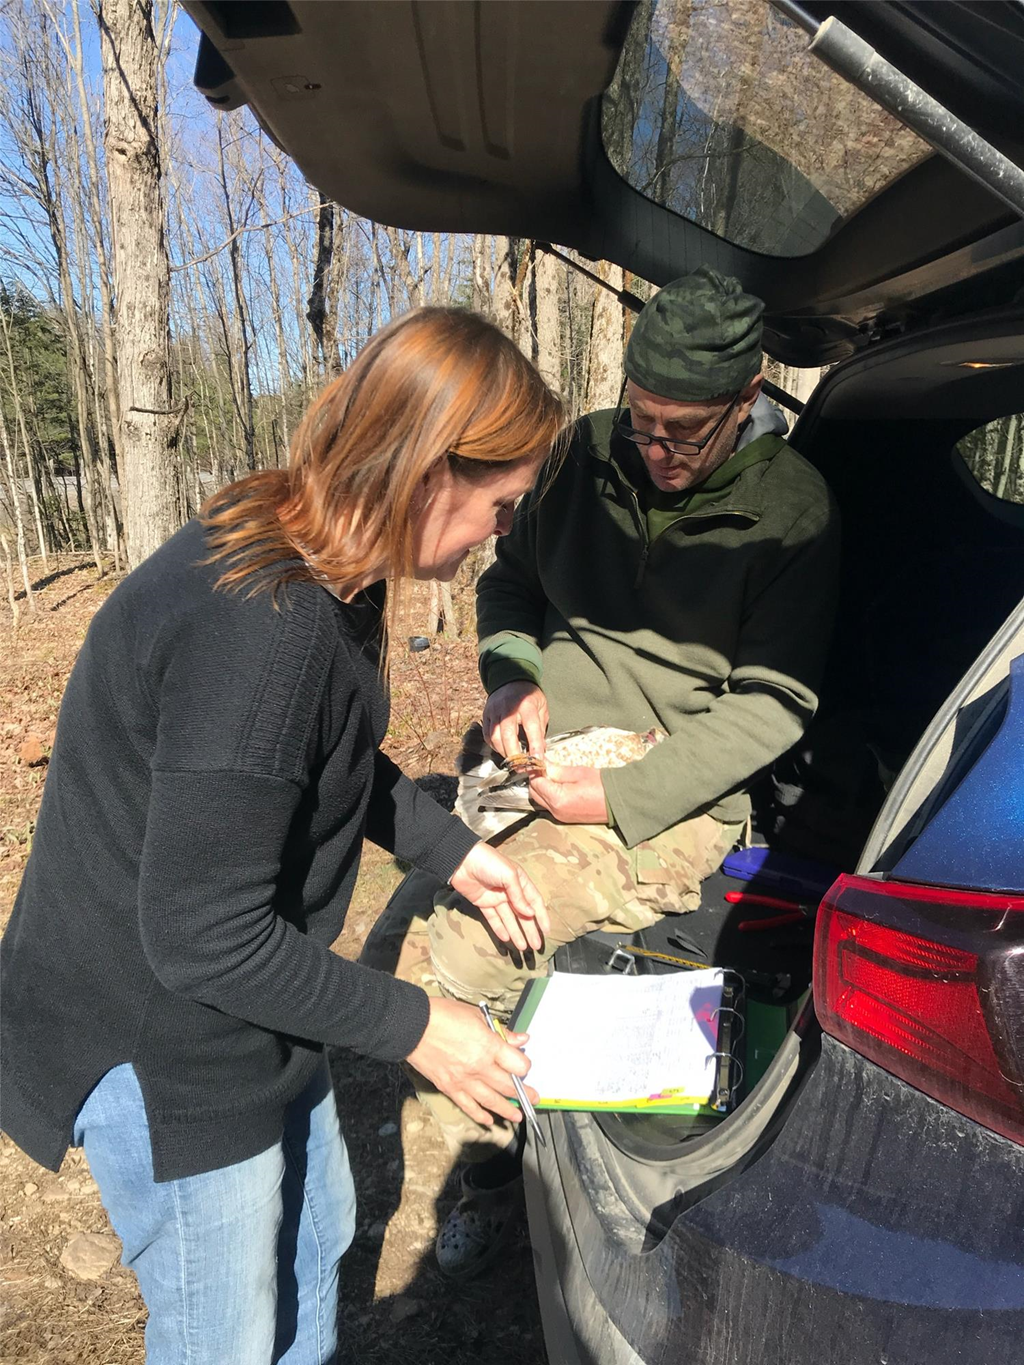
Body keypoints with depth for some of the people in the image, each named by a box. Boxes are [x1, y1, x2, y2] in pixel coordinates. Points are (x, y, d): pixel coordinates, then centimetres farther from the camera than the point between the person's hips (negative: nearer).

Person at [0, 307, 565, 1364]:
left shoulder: (318, 571, -4)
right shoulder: (261, 628, -35)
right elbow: (203, 936, -29)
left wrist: (452, 852, 6)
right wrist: (413, 1027, -18)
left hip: (246, 1001, 9)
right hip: (160, 1045, -9)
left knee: (313, 1235, 29)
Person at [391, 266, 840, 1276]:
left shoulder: (792, 511, -7)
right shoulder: (588, 454, 4)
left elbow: (771, 702, -8)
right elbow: (509, 580, 16)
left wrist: (621, 799, -16)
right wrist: (510, 675, -5)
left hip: (667, 811, -5)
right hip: (534, 773, 5)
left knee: (453, 963, -19)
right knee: (419, 962, -3)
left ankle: (494, 1158, 13)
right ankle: (487, 1169, 25)